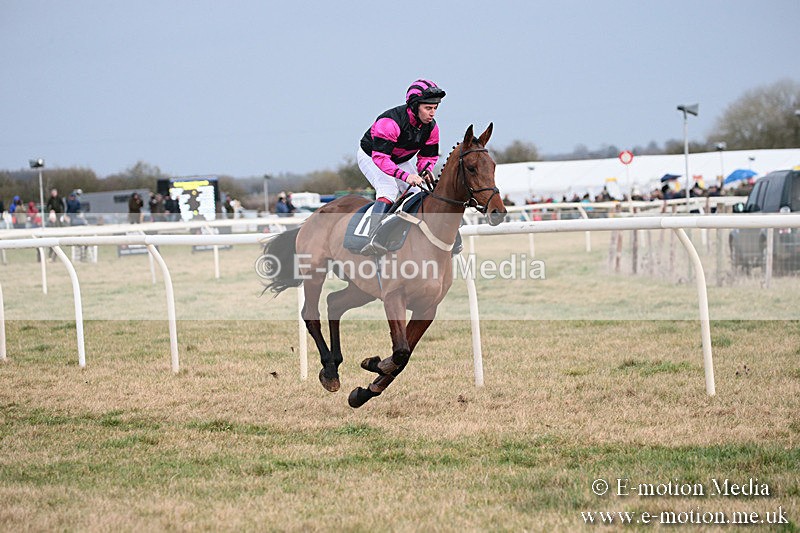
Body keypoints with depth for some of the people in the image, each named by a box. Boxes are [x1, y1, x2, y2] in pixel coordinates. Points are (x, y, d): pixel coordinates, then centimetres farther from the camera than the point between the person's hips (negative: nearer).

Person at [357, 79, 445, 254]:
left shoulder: (431, 127, -14)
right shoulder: (390, 122, -38)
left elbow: (429, 156, -2)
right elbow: (380, 157, -41)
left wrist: (425, 171, -26)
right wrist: (406, 176, -51)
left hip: (400, 160, 7)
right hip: (370, 156, -7)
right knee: (389, 190, -30)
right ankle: (373, 238, -42)